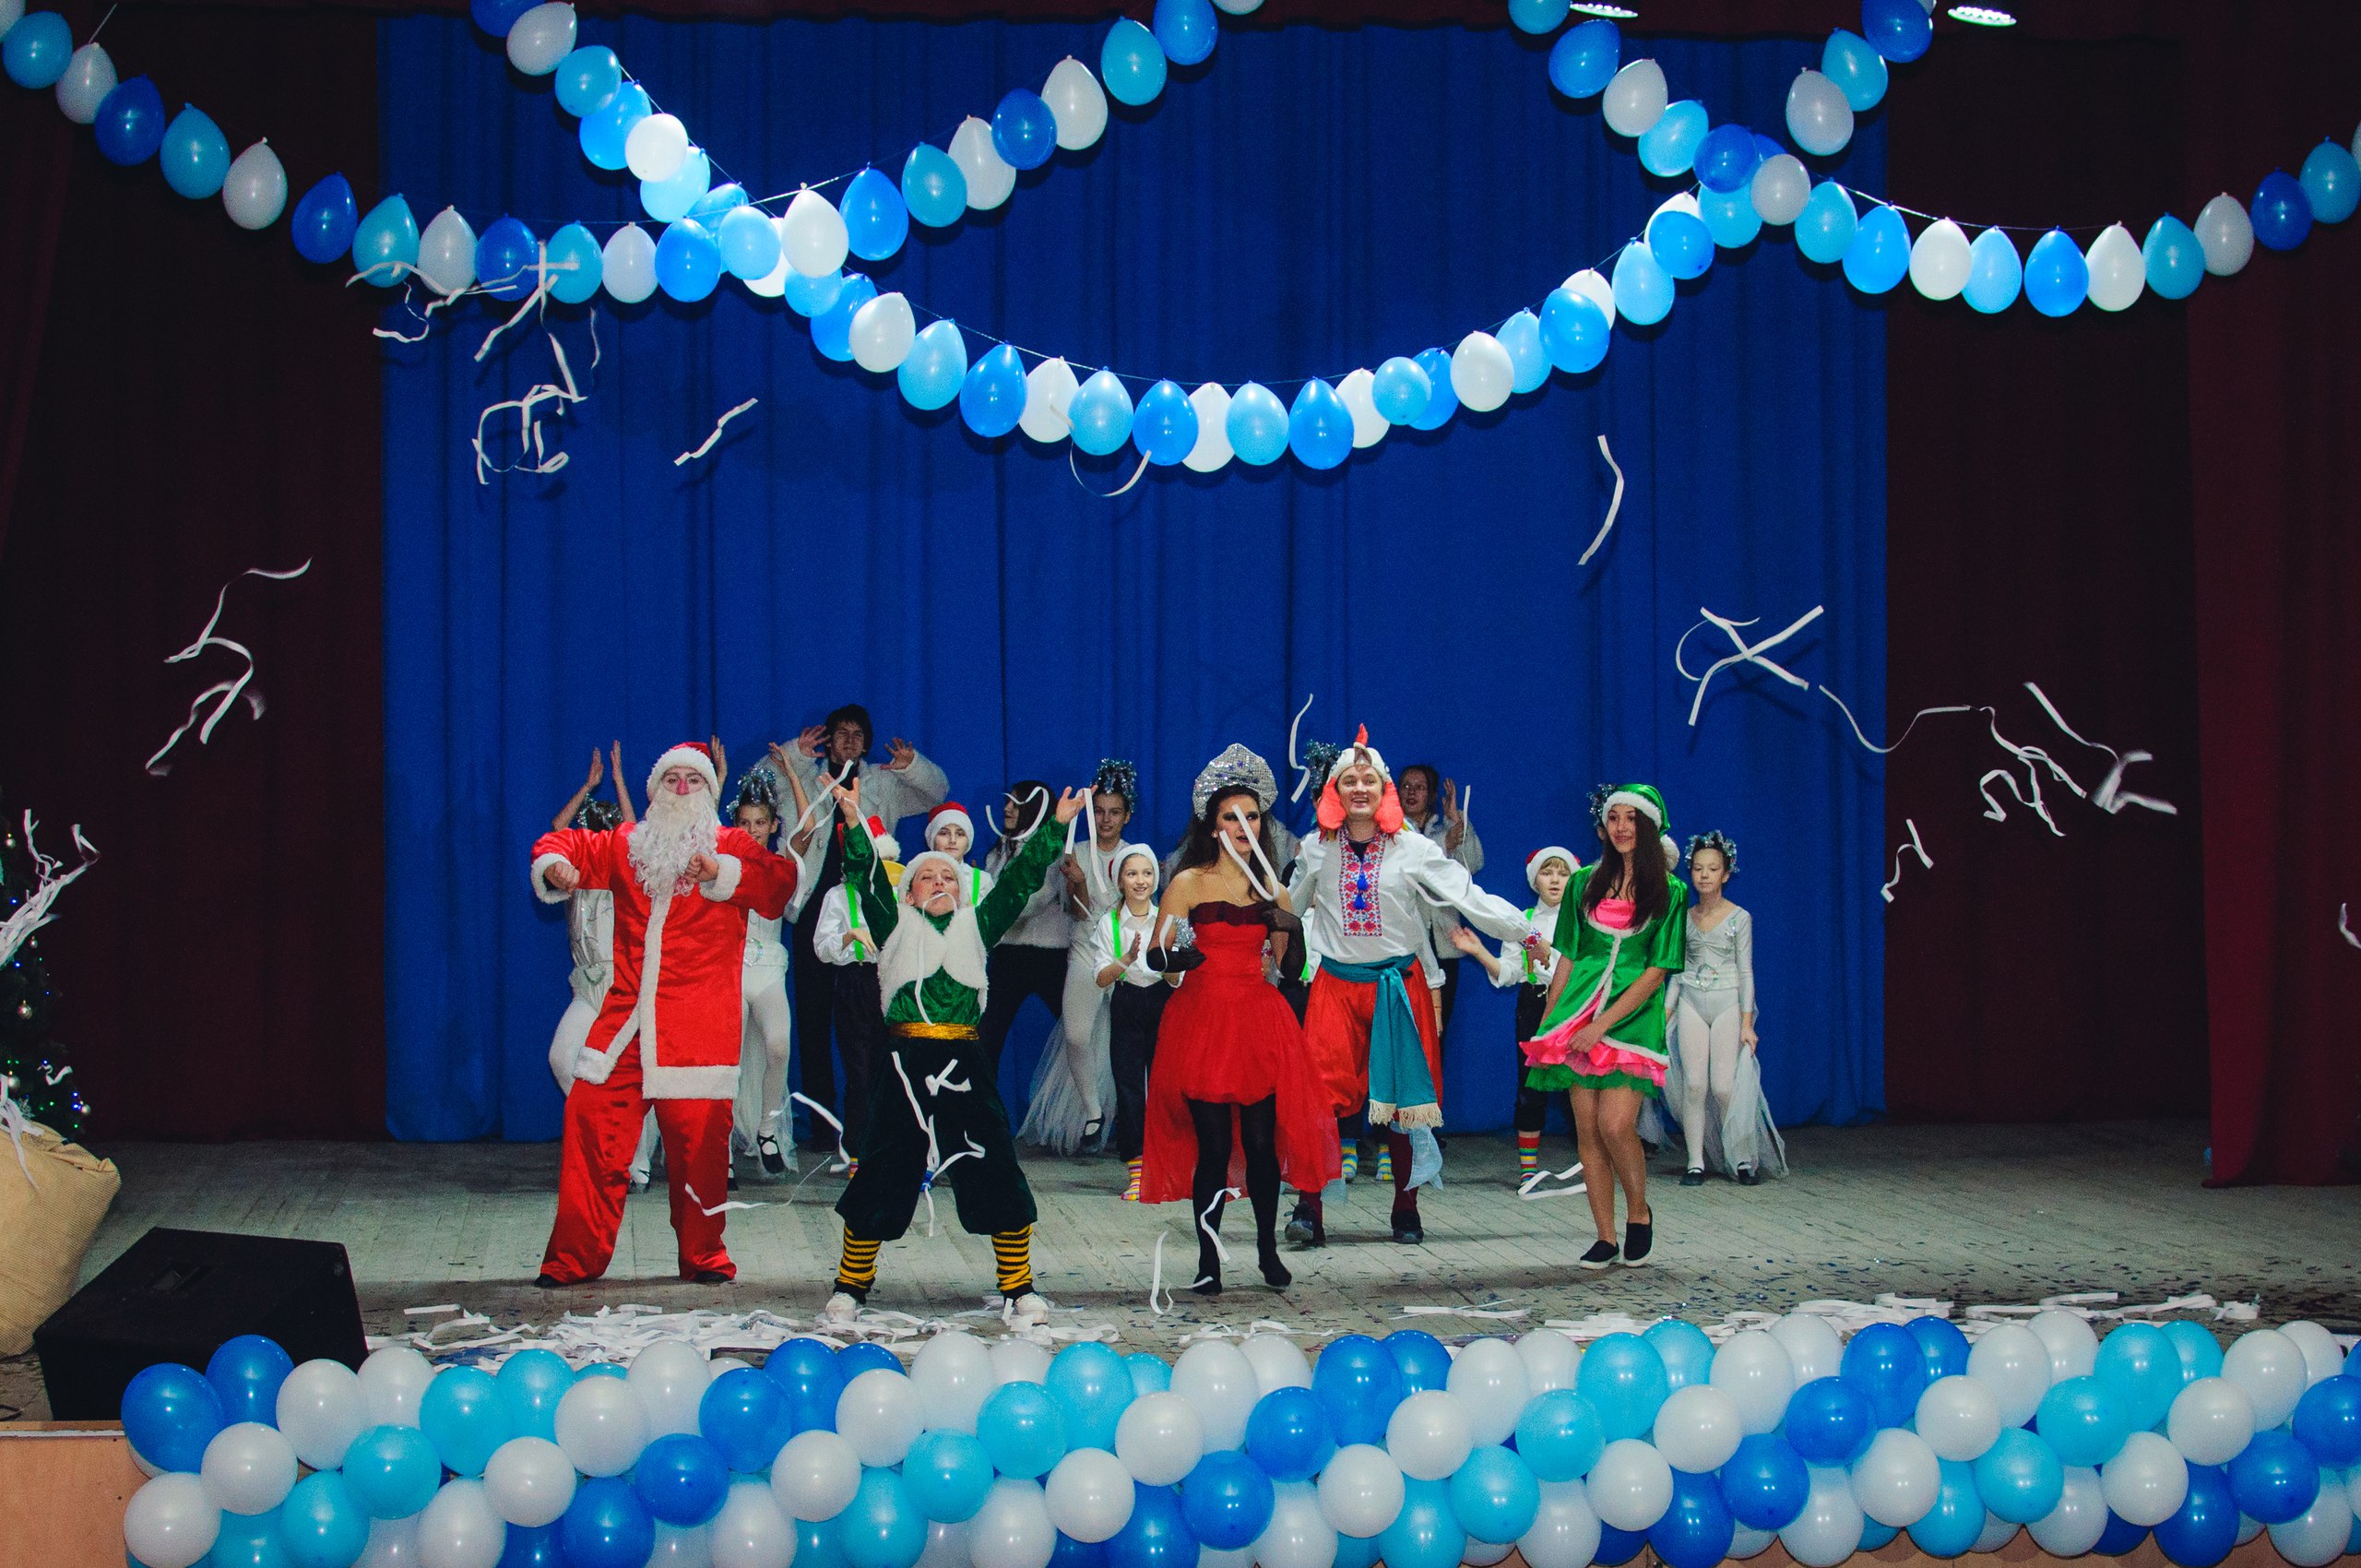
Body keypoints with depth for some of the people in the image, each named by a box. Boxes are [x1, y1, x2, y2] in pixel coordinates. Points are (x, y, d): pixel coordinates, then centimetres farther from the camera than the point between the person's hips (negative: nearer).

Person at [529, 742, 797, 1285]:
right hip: (625, 1016, 3)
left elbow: (779, 883, -10)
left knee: (698, 1138, -5)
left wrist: (722, 870, -26)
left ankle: (703, 1256, 12)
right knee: (590, 1119, -3)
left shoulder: (730, 846, 7)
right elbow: (566, 845, 21)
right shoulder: (628, 845, 17)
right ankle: (575, 1257, 6)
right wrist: (555, 865, -3)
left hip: (698, 1026, -3)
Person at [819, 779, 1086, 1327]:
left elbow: (1017, 882, 12)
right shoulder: (896, 928, 12)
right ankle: (850, 1289, 15)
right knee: (880, 1178, 2)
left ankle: (1018, 1288, 10)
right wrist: (853, 822, -13)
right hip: (904, 1066, -1)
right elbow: (867, 877, 0)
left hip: (964, 1067, 1)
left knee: (997, 1175, -1)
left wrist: (1054, 829, 5)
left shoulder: (976, 928, 16)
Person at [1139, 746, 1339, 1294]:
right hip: (1202, 1019, -3)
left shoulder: (1272, 889, 12)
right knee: (1212, 1144, -5)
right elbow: (1155, 956, -3)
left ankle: (1268, 1250, 16)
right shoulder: (1189, 883, 1)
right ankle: (1208, 1259, 4)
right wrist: (1177, 956, -24)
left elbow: (1288, 967, 14)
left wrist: (1292, 929, -4)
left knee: (1262, 1140, 0)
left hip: (1261, 1022, 3)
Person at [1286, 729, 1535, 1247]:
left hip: (1398, 986, -1)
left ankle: (1406, 1210, 14)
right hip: (1336, 986, 1)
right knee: (1322, 1094, -10)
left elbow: (1469, 897, -4)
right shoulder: (1317, 849, 5)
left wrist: (1525, 933, -9)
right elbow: (1288, 906, 22)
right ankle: (1309, 1209, -8)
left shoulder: (1413, 849, -1)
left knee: (1403, 1099, 3)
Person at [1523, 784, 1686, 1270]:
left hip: (1633, 1017, -3)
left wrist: (1604, 1023, -12)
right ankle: (1605, 1238, 7)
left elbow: (1658, 969, -4)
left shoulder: (1669, 891, 2)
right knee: (1587, 1129, -1)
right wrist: (1546, 1023, 9)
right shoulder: (1584, 883, 12)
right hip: (1580, 1012, 3)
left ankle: (1639, 1212, 7)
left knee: (1615, 1124, -17)